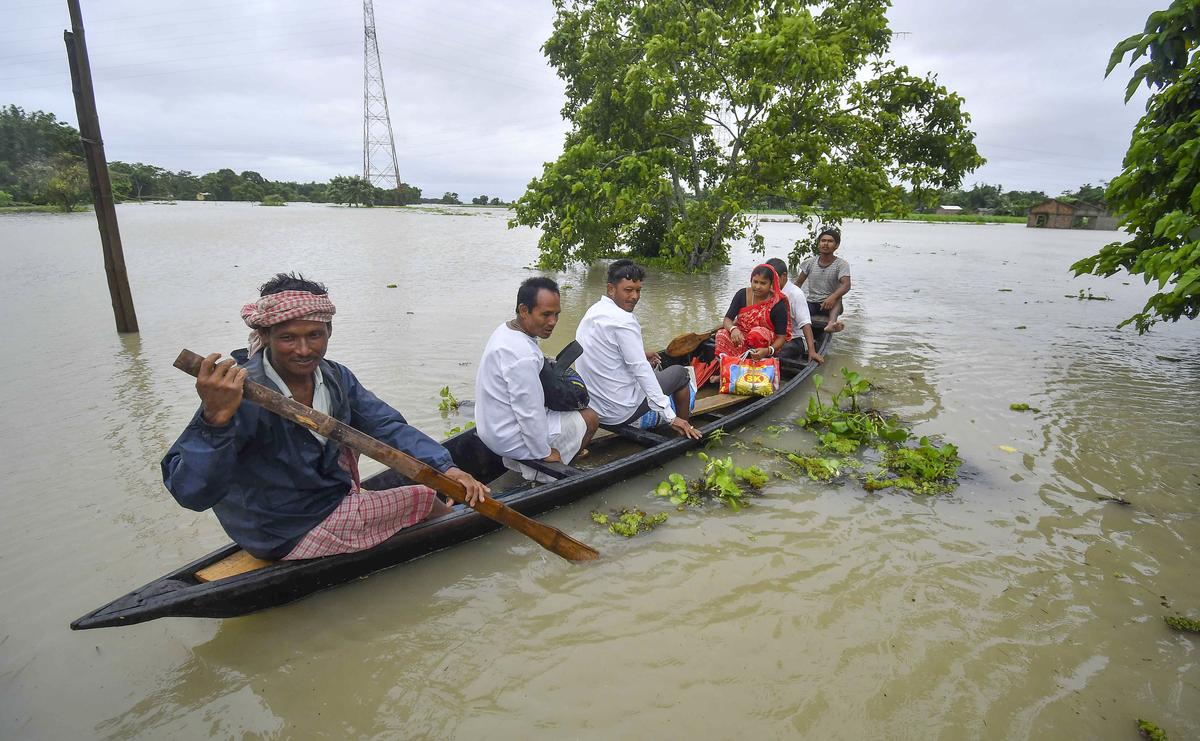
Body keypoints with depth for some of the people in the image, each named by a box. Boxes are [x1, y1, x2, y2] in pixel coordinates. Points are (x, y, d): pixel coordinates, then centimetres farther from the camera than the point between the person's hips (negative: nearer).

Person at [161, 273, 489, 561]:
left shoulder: (334, 378, -9)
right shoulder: (241, 395, -31)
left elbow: (389, 427, -8)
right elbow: (190, 494, -37)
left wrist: (445, 467, -22)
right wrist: (215, 420, -54)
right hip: (288, 538, -6)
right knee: (424, 498, 3)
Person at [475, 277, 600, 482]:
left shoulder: (506, 330, 2)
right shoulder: (522, 354, -32)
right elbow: (530, 414, -26)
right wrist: (543, 453, -14)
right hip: (510, 440, -10)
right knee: (590, 418, 1)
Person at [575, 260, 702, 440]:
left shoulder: (593, 311, 6)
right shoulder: (623, 320, -22)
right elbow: (641, 369, -25)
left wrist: (641, 354, 26)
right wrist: (671, 417, -22)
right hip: (618, 412, -9)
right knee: (679, 373, 9)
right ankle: (685, 433, 27)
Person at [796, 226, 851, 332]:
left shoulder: (842, 264, -5)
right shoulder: (810, 262, 6)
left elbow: (846, 285, -21)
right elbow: (798, 283, 11)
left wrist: (833, 297, -42)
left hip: (829, 305, -3)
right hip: (811, 304, 3)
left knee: (837, 298, -37)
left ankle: (832, 323, -61)